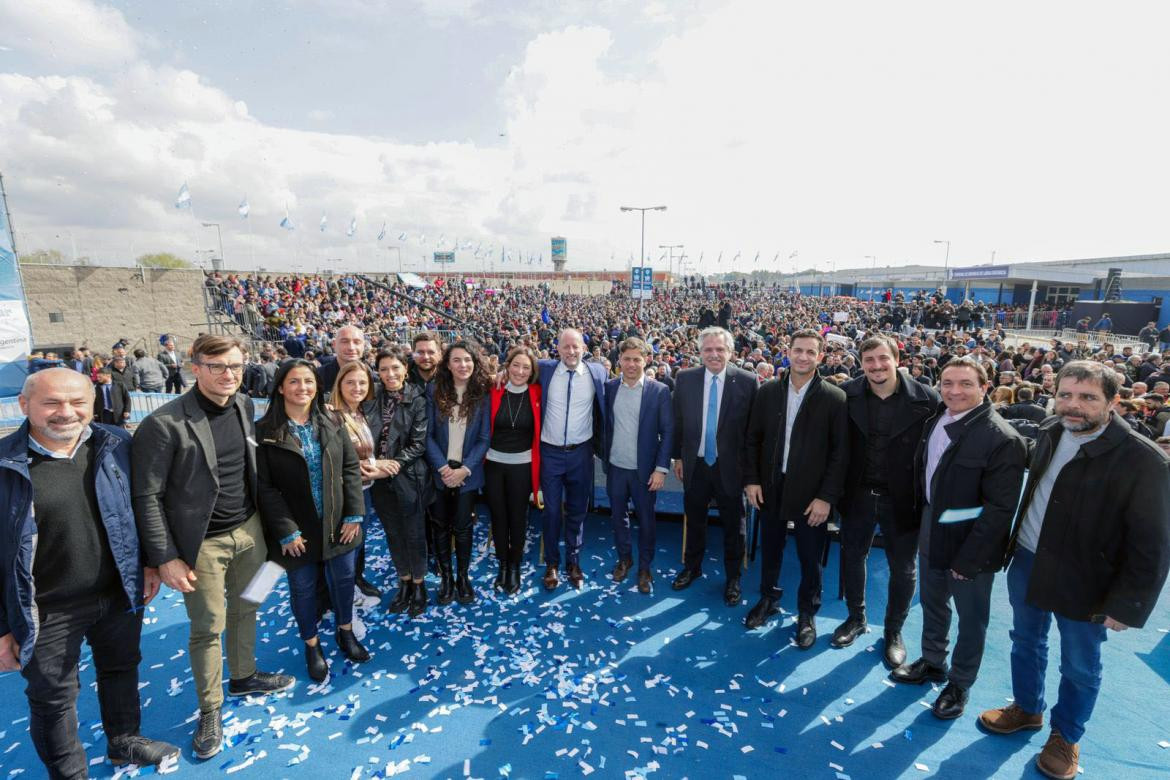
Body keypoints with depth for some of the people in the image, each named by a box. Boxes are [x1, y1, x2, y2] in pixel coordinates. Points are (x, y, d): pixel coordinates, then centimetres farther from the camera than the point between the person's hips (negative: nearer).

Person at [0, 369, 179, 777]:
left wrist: (149, 563, 7)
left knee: (122, 669, 24)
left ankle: (124, 741, 49)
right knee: (52, 698, 17)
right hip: (46, 613, -3)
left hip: (120, 595, 4)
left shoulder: (116, 445, -6)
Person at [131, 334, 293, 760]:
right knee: (208, 628, 9)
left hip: (249, 529, 5)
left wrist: (268, 519, 11)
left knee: (245, 609, 21)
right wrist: (165, 558, -13)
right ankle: (210, 710, 31)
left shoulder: (245, 406, -1)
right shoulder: (164, 424, -19)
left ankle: (243, 676, 44)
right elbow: (147, 496, -14)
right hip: (203, 543, -5)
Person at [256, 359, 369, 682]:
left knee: (344, 578, 15)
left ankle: (345, 632, 40)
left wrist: (354, 514, -5)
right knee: (303, 588, 14)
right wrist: (286, 531, -14)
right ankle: (311, 645, 37)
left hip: (338, 523, 3)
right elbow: (263, 486, -11)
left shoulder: (331, 424, -1)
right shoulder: (264, 431, -10)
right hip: (296, 529, -3)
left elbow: (351, 468, 1)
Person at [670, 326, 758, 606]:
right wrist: (677, 457, 5)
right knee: (693, 519, 19)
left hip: (730, 466, -2)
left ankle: (733, 577, 34)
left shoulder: (747, 381, -10)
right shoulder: (684, 379, -3)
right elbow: (677, 421, 3)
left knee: (733, 524, 13)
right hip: (695, 465, 2)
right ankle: (692, 567, 41)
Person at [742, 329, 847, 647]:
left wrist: (827, 497, -12)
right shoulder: (768, 392, 0)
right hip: (770, 488, 3)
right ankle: (768, 599, 42)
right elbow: (752, 439, 5)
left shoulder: (834, 398, -8)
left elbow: (840, 451, -8)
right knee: (770, 551, 18)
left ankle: (807, 613, 35)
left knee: (811, 560, 12)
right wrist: (751, 479, -2)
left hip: (811, 494, -2)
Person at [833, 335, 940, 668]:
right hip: (858, 494, 2)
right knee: (852, 557, 17)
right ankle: (856, 618, 40)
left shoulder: (926, 398, -12)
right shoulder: (847, 394, -8)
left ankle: (893, 631, 38)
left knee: (903, 568, 14)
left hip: (903, 499, -1)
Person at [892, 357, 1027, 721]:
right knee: (931, 604, 23)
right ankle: (932, 663, 46)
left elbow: (1000, 509, -21)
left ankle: (960, 683, 36)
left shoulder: (1002, 440, -21)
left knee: (970, 618, 15)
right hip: (931, 534, 7)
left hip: (968, 545, -6)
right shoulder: (935, 421, 0)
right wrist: (922, 523, 8)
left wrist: (968, 558, -19)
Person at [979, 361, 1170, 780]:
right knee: (1026, 642, 23)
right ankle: (1026, 708, 45)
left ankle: (1065, 737, 38)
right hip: (1027, 562, 5)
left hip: (1083, 582, -5)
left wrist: (1126, 605, -16)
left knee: (1079, 668, 16)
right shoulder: (1050, 432, -3)